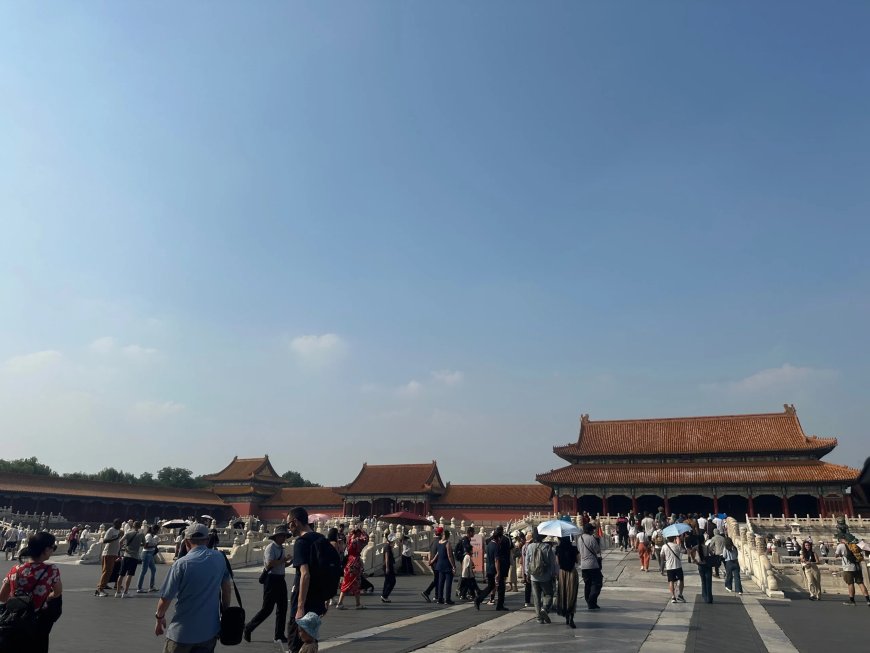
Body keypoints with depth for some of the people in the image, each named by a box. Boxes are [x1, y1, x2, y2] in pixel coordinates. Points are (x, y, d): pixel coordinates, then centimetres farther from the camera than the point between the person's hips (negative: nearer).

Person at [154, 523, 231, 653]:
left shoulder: (181, 564, -15)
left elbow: (166, 598, -11)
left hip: (183, 632, -3)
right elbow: (226, 587, 8)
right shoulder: (220, 558, -2)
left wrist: (160, 617, 8)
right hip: (210, 630, 3)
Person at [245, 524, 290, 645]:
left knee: (282, 608, 9)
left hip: (280, 579, 8)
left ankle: (279, 636, 20)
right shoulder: (270, 548, -14)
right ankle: (248, 628, 18)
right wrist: (283, 560, -20)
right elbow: (269, 564, -28)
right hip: (271, 579, -8)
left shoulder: (281, 548, 12)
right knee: (267, 608, -2)